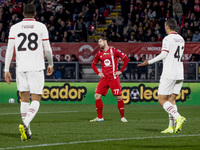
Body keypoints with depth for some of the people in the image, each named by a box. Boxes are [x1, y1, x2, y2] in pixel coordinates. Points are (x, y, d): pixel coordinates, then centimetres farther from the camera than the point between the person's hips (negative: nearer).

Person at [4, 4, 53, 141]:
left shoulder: (15, 28, 6)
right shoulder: (41, 27, 1)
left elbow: (9, 50, 3)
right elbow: (48, 49, 3)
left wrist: (6, 69, 6)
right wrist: (51, 64, 19)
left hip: (20, 68, 2)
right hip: (36, 68, -2)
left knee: (24, 98, 12)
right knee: (36, 100, 0)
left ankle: (27, 131, 10)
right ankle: (25, 124, -23)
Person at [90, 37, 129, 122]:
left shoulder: (114, 51, -4)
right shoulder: (99, 54, 10)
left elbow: (126, 59, -3)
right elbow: (93, 64, 25)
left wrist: (120, 71, -5)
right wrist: (98, 73, 11)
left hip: (113, 78, -4)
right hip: (104, 78, 4)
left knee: (119, 97, -7)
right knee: (97, 96, -6)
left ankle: (122, 117, 8)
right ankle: (100, 117, 4)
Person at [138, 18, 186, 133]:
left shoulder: (168, 39, -9)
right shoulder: (181, 39, 14)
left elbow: (164, 54, -16)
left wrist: (149, 62, -10)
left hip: (169, 74, -7)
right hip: (180, 74, 7)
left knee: (162, 99, -4)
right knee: (171, 100, 9)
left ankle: (178, 117, -21)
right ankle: (172, 127, 0)